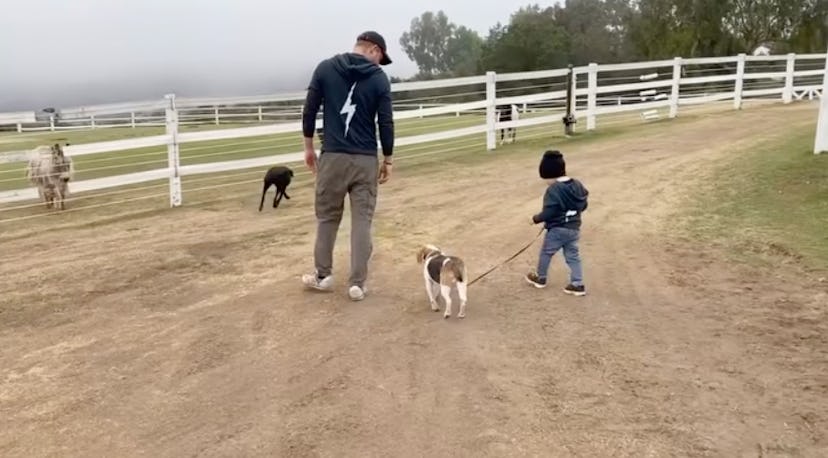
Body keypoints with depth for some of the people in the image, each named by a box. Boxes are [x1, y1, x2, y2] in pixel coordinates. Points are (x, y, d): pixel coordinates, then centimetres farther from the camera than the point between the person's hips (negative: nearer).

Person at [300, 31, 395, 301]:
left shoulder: (325, 68, 3)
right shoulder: (379, 78, -1)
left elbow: (309, 111, 2)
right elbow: (386, 122, -2)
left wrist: (308, 147, 12)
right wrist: (387, 160, 7)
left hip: (332, 156, 1)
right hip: (366, 159, -1)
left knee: (327, 217, 14)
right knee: (362, 221, 4)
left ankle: (323, 275, 25)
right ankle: (357, 283, 5)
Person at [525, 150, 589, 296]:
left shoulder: (553, 190, -22)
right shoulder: (578, 185, 2)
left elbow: (548, 213, -23)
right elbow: (584, 205, 11)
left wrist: (536, 219, -6)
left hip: (557, 229, -7)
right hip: (574, 228, 7)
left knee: (546, 253, 14)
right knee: (573, 256, 12)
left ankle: (540, 278, 30)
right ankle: (578, 284, 11)